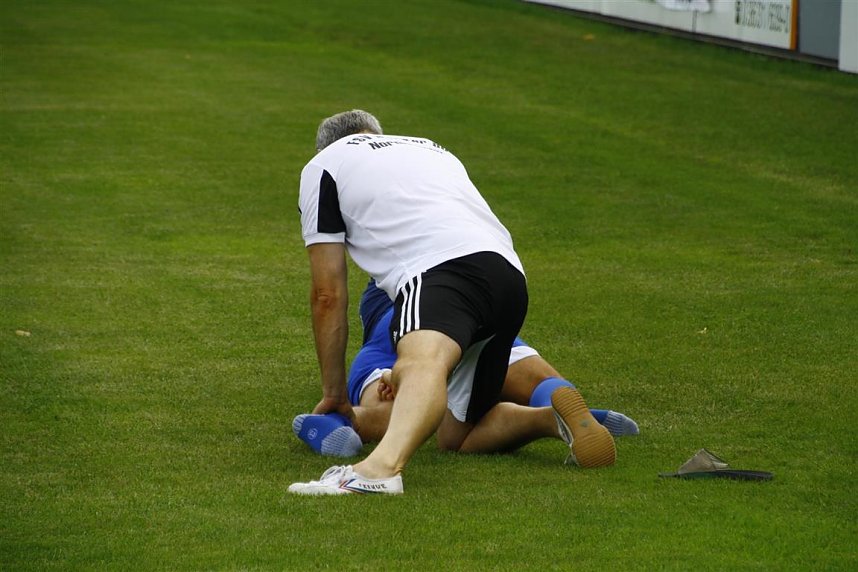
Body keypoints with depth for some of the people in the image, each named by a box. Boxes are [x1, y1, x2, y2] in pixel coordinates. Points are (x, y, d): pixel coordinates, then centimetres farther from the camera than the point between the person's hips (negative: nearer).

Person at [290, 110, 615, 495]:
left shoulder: (323, 165, 23)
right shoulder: (432, 150, 40)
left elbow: (328, 295, 18)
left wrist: (334, 393, 25)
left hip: (439, 267, -6)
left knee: (422, 364, -36)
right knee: (454, 435, 19)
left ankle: (382, 466, -66)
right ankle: (559, 413, 0)